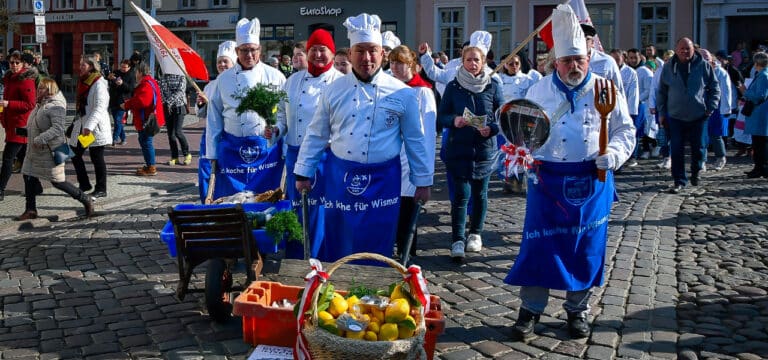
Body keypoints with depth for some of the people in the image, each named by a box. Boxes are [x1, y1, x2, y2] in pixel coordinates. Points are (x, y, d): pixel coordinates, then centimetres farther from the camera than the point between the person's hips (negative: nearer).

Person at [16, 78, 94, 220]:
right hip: (36, 150, 9)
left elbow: (58, 128, -29)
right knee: (29, 176, 8)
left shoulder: (56, 106, -19)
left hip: (51, 151, -9)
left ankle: (86, 200, 9)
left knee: (58, 182, -4)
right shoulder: (41, 105, 10)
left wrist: (40, 140, -30)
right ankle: (30, 210, 17)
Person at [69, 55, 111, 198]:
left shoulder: (99, 83, -14)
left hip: (95, 128, -9)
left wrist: (89, 126, -31)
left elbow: (100, 107, -23)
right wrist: (76, 122, 21)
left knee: (97, 158, -1)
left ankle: (101, 189, 9)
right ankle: (84, 184, 22)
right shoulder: (83, 82, 14)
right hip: (81, 126, 9)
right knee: (75, 154, 10)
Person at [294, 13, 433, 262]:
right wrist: (303, 173, 8)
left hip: (382, 180, -2)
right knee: (336, 245, 9)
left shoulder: (402, 93, -2)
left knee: (376, 248, 4)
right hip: (339, 177, 2)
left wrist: (423, 182, 3)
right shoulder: (334, 91, 3)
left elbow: (415, 140, 2)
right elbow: (316, 136, 9)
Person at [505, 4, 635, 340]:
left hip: (591, 182, 1)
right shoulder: (539, 90, 2)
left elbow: (625, 131, 7)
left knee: (586, 245, 7)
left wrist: (612, 155, -12)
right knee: (539, 243, 0)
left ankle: (578, 309, 23)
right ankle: (530, 309, 13)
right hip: (548, 180, 0)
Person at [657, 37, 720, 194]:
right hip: (676, 116, 0)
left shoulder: (703, 66, 0)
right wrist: (662, 112, 7)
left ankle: (695, 173, 33)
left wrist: (711, 108, -2)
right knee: (676, 150, -3)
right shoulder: (669, 67, 3)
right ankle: (679, 180, 4)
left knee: (698, 148, 9)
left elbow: (715, 88, 7)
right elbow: (661, 92, 10)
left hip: (698, 116, 0)